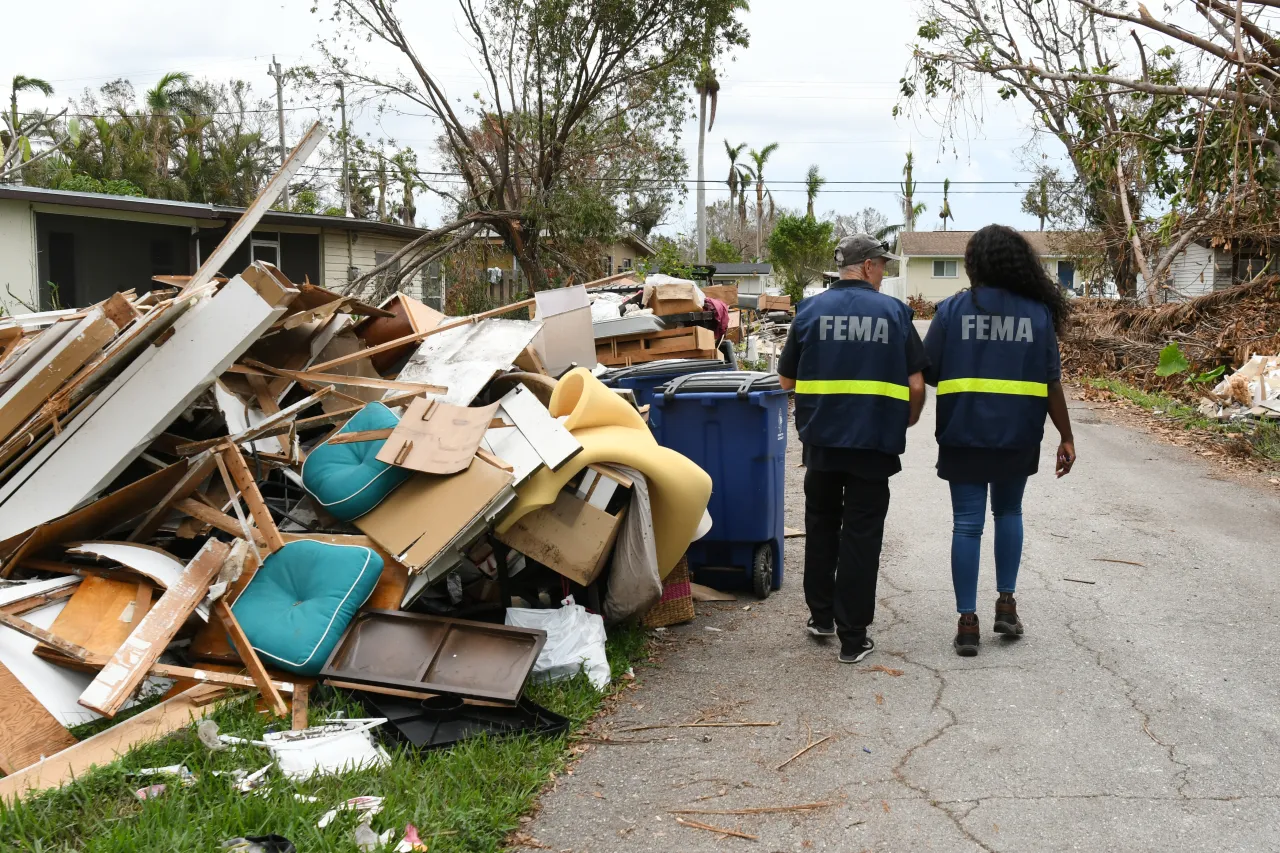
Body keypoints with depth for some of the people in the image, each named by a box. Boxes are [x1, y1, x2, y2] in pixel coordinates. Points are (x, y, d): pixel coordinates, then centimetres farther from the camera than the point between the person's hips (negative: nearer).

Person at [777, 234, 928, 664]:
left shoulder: (810, 310, 0)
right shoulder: (894, 313, -3)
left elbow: (787, 380, 4)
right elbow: (916, 385, -4)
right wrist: (906, 421, 15)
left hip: (821, 439, 2)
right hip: (874, 443, -2)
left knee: (821, 527, 20)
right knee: (860, 536, 5)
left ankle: (821, 616, 29)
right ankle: (853, 637, 8)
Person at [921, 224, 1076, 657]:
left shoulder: (952, 309, -3)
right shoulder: (1038, 313, 0)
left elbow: (927, 373, -2)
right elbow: (1052, 383, 1)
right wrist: (1066, 436, 8)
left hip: (964, 434, -1)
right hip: (1018, 437, 1)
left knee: (967, 523, 4)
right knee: (1009, 513, 22)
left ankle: (967, 621, 3)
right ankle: (1006, 602, 18)